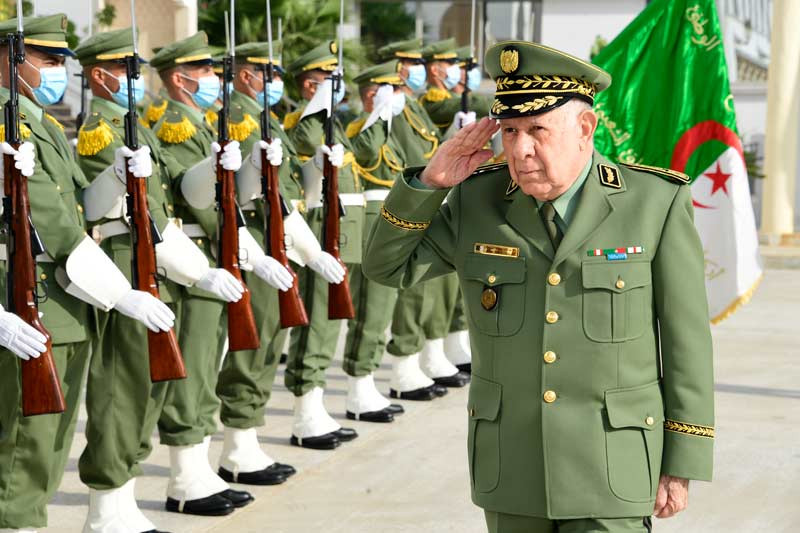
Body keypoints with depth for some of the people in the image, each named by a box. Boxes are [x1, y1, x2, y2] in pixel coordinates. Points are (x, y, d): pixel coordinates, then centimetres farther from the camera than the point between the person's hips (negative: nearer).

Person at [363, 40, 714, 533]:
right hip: (512, 462, 3)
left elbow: (686, 341, -6)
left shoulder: (656, 203, -10)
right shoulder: (478, 202, -2)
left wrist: (682, 465, -6)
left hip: (611, 464, -3)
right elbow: (389, 266, 5)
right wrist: (430, 181, -10)